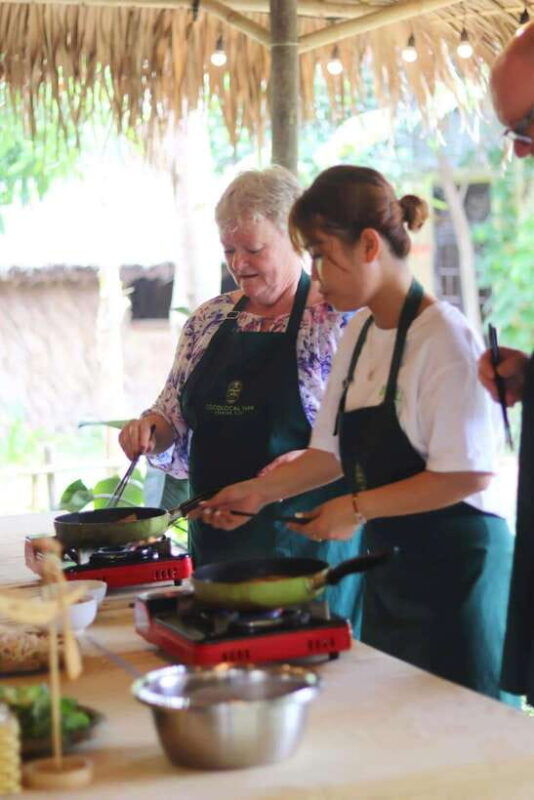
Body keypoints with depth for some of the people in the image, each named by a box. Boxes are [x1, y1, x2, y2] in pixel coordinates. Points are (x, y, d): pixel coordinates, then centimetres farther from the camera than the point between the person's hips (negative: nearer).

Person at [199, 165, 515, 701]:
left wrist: (357, 508, -17)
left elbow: (467, 475, -21)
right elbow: (334, 452, 15)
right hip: (387, 559, 8)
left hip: (453, 564, -8)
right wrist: (260, 491, 4)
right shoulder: (358, 334, 9)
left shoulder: (443, 335, -16)